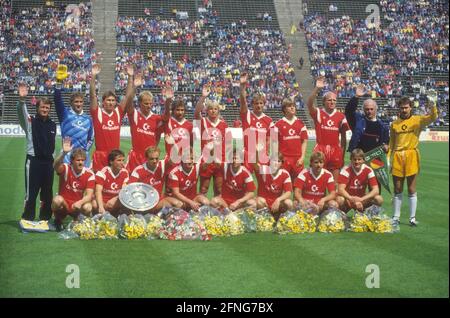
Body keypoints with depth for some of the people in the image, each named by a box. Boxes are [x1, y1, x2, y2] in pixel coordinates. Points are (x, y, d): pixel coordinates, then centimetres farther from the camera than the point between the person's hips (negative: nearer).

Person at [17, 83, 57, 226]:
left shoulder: (52, 124, 11)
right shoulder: (30, 121, -3)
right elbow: (21, 112, -22)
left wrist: (54, 158, 17)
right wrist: (21, 99, -41)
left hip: (48, 161, 5)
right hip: (33, 161, -4)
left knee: (47, 192, 8)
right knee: (31, 191, -4)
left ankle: (45, 218, 18)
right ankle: (27, 219, 3)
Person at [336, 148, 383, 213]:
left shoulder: (368, 170, -10)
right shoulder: (346, 170, -16)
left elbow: (376, 190, -16)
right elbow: (340, 189, -26)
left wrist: (361, 199, -30)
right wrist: (352, 199, -42)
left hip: (361, 199, 3)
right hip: (348, 198, -3)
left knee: (379, 199, -22)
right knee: (340, 200, -36)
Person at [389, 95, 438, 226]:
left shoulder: (417, 120, 1)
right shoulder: (394, 124, 10)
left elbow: (433, 117, -15)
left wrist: (433, 106, -33)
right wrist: (388, 158, 9)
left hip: (411, 156, -3)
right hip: (397, 157, 3)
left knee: (411, 189, 0)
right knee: (397, 189, 8)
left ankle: (412, 218, 5)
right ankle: (396, 217, 16)